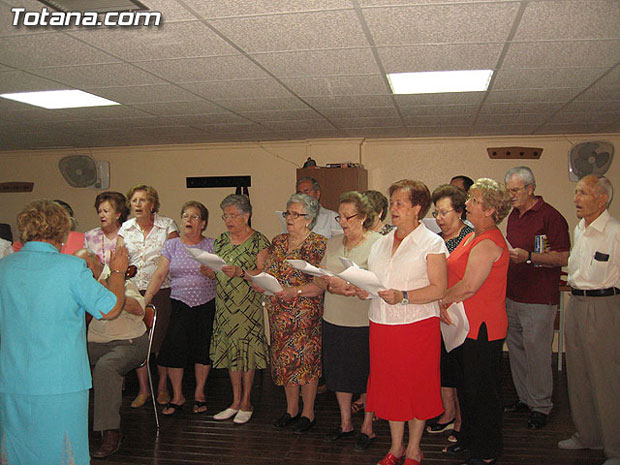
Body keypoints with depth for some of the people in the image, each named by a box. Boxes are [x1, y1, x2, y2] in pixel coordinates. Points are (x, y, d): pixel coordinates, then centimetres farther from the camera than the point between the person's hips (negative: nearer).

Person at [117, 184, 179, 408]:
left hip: (161, 290, -2)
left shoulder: (167, 226, 1)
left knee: (161, 339, 0)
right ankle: (143, 389, 18)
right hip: (134, 290, 3)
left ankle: (163, 387, 17)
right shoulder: (126, 229, 8)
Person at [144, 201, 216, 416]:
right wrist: (147, 297, -9)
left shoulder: (211, 245, 4)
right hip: (180, 304, 1)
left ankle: (199, 394, 21)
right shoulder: (171, 245, 8)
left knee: (203, 349, 2)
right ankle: (177, 396, 11)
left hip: (207, 304, -1)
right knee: (173, 348, -7)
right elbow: (159, 274, 1)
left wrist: (211, 273, -19)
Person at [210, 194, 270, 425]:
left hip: (249, 307, -5)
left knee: (247, 353, 0)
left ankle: (246, 403, 14)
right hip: (224, 306, 6)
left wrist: (240, 272, -24)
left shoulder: (259, 242, -5)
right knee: (230, 352, 10)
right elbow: (215, 272, 17)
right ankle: (236, 401, 22)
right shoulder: (220, 240, 12)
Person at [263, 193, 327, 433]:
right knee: (284, 358, 12)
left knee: (306, 359, 1)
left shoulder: (319, 244, -9)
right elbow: (265, 272, 15)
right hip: (279, 313, 6)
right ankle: (291, 409, 28)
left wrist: (296, 291, -23)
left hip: (306, 313, -6)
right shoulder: (278, 242, 11)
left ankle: (308, 412, 16)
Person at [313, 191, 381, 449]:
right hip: (334, 320, 6)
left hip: (364, 321, -6)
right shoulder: (333, 243, 11)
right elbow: (318, 278, 9)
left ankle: (367, 426, 23)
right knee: (340, 372, 15)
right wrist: (331, 286, -12)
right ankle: (345, 423, 32)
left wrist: (347, 285, -22)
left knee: (367, 374, 6)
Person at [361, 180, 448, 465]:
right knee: (389, 385, 11)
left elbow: (438, 289, -11)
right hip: (381, 324, 5)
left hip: (417, 325, -5)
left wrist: (403, 296, -22)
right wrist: (361, 289, -3)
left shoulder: (431, 243, -4)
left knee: (417, 387, 5)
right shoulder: (381, 243, 14)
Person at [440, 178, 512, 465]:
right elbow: (454, 274, 17)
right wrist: (445, 304, 4)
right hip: (466, 326, 10)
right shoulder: (473, 237, 13)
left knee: (482, 389, 3)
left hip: (482, 328, -10)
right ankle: (468, 438, 36)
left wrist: (442, 300, -9)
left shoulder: (488, 243, -19)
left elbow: (469, 286, -24)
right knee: (466, 385, 20)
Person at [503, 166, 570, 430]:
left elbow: (563, 258, -16)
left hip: (538, 300, -8)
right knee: (516, 351, 14)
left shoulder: (550, 217, -11)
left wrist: (528, 257, -23)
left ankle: (541, 406, 12)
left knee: (537, 354, -1)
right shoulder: (514, 215, 14)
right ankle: (524, 398, 27)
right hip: (512, 297, 8)